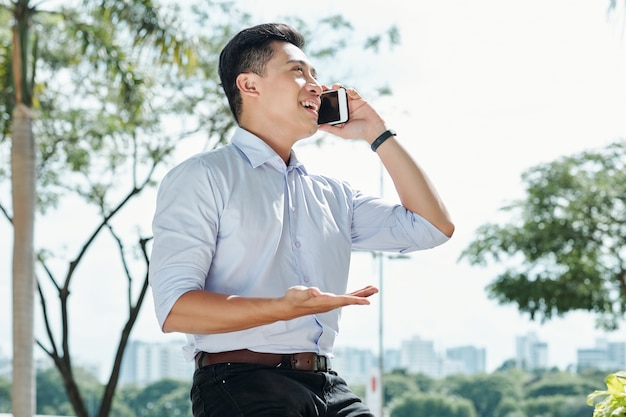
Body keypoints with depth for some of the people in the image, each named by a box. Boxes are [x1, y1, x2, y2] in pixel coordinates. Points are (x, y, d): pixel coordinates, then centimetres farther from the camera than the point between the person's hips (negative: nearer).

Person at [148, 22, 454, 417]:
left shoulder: (332, 194, 22)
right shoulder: (203, 177, 1)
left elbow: (433, 227, 20)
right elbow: (175, 308, -9)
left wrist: (378, 134, 17)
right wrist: (281, 308, -24)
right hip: (243, 385, -6)